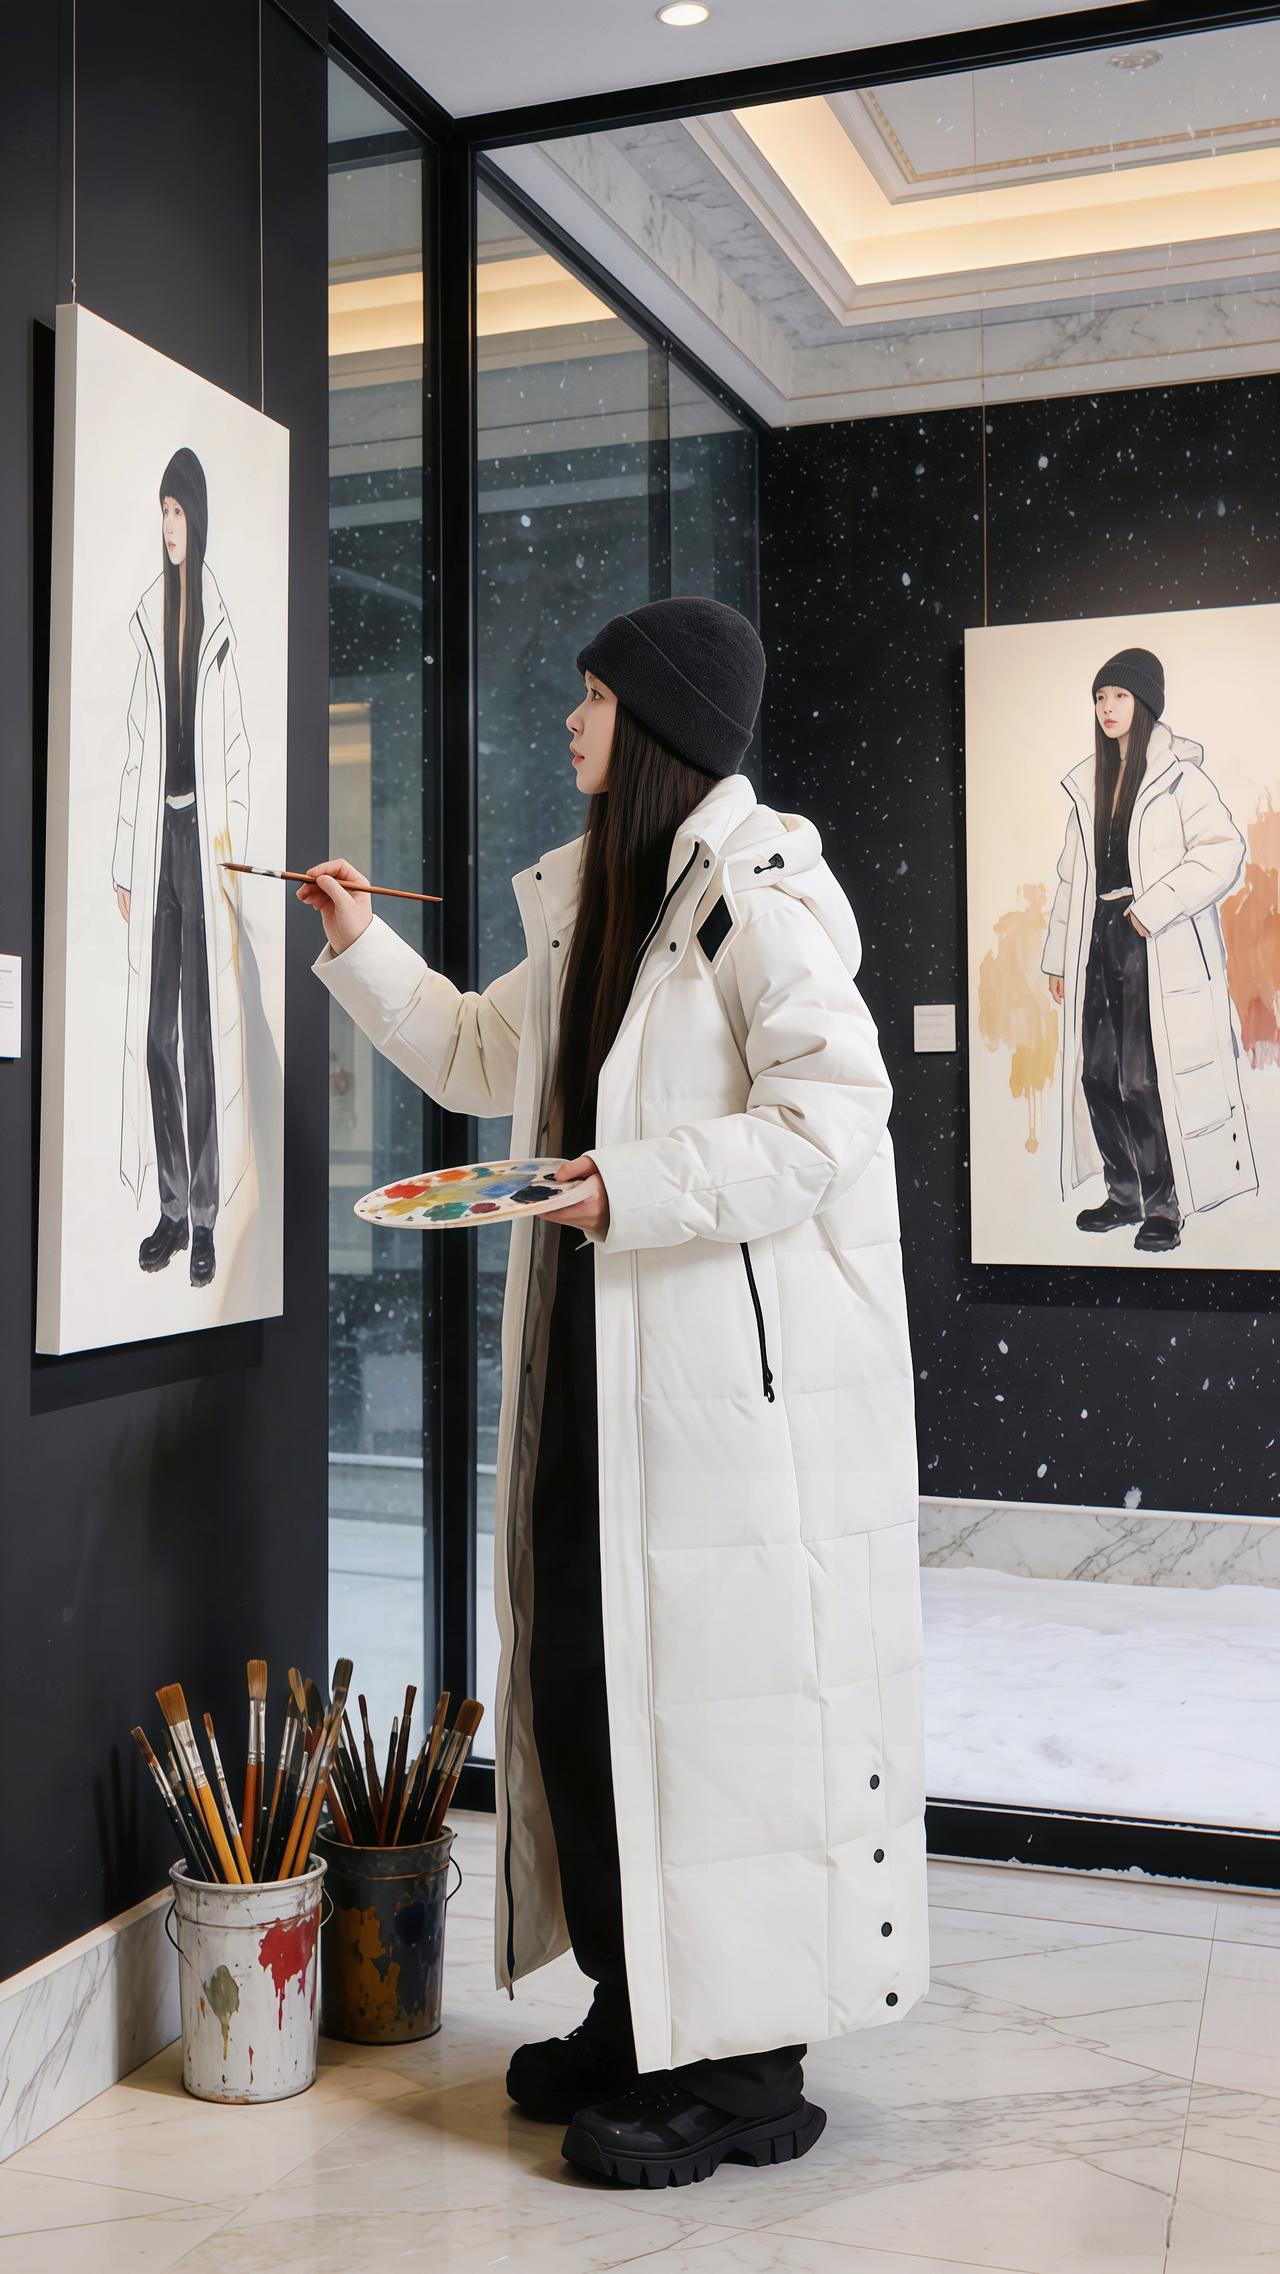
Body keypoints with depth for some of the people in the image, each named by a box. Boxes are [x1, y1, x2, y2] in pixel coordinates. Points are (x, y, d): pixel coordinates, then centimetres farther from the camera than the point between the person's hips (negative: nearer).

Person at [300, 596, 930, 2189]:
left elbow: (832, 1114, -19)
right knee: (578, 1672, 12)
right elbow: (485, 1056, 29)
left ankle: (744, 2069, 12)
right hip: (598, 1352, 9)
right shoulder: (586, 894, 18)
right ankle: (636, 2010, 28)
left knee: (718, 1684, -2)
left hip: (738, 1365, -9)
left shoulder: (759, 889, -11)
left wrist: (635, 1185, -23)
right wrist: (364, 949, 22)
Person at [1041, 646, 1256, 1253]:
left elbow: (1224, 850, -13)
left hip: (1161, 948, -6)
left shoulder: (1177, 775, -5)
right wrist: (1059, 956, 16)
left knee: (1149, 1080, -8)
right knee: (1098, 1074, 6)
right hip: (1100, 944, 7)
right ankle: (1125, 1195, 20)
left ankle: (1164, 1205, 4)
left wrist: (1154, 907, -18)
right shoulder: (1089, 783, 15)